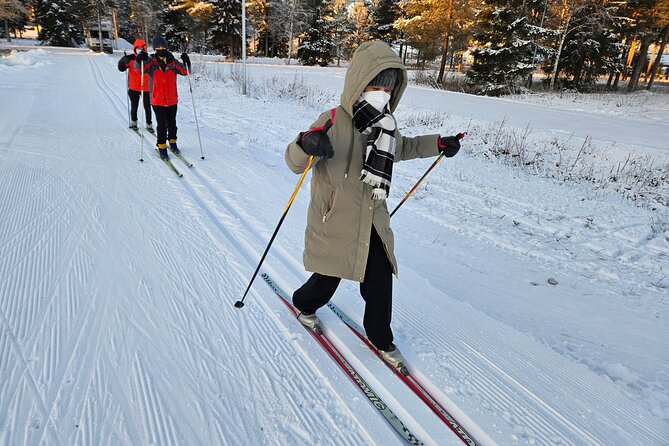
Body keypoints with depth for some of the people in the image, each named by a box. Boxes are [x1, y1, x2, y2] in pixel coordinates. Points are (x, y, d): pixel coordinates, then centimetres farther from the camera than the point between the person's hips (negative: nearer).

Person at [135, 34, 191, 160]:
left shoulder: (172, 62, 1)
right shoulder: (151, 62, -3)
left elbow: (185, 72, 0)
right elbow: (138, 67, -12)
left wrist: (186, 62, -19)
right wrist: (140, 59, -32)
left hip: (172, 100, 2)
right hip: (157, 101, -2)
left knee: (172, 123, 14)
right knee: (162, 125, -4)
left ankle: (172, 142, 33)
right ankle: (161, 146, 8)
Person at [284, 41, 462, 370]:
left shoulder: (386, 125, 2)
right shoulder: (334, 122, -19)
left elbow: (403, 148, 25)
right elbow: (295, 163, -24)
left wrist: (438, 144, 16)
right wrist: (306, 144, -47)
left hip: (373, 224, 5)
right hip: (335, 225, -5)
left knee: (380, 284, 9)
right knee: (327, 280, 14)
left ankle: (381, 338, 34)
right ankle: (304, 304, 49)